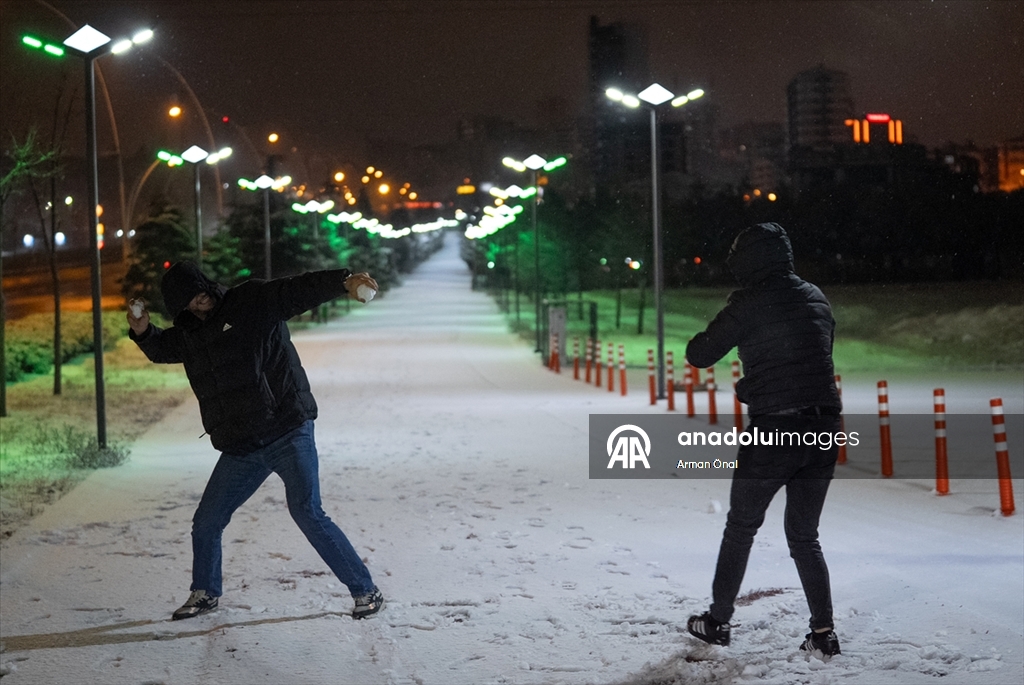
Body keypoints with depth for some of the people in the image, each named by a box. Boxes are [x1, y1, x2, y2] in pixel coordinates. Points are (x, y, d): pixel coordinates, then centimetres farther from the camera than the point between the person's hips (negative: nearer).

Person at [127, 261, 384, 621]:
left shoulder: (254, 302, -7)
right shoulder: (188, 334, 11)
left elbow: (301, 289, -20)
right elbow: (161, 348, 31)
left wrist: (344, 281, -38)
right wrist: (143, 332, 8)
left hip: (288, 433, -6)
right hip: (240, 450, 6)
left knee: (308, 514, -13)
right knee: (205, 523, 11)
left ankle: (366, 591, -1)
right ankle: (204, 592, 36)